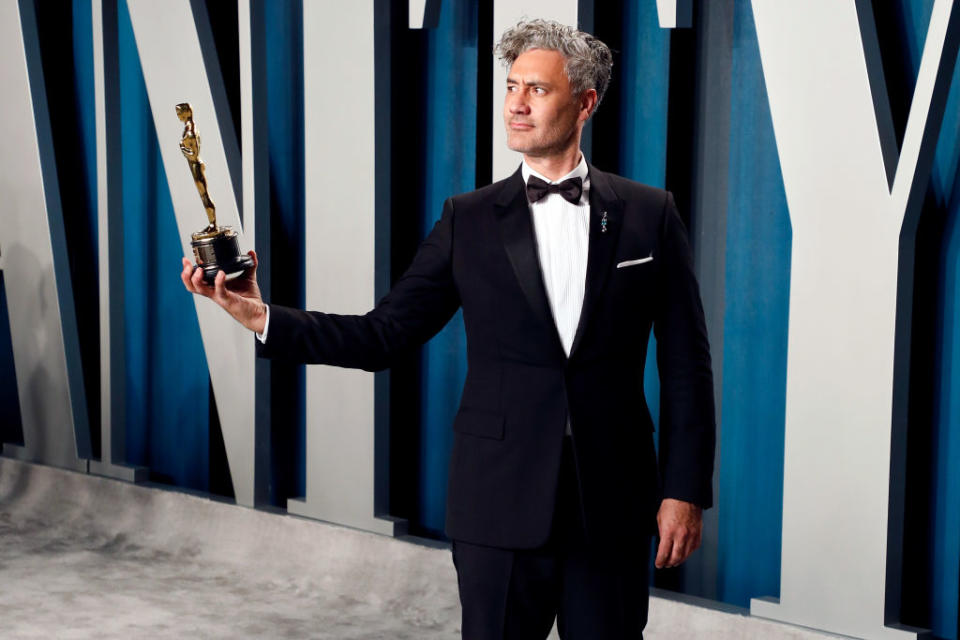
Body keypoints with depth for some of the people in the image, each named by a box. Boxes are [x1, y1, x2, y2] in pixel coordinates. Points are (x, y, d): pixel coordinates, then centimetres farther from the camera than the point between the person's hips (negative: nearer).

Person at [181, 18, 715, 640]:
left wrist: (686, 491, -2)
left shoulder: (649, 215, 2)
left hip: (613, 505, 0)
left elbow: (685, 364, 2)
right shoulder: (470, 220, 3)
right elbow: (382, 335, 0)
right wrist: (263, 317, -12)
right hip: (502, 500, 0)